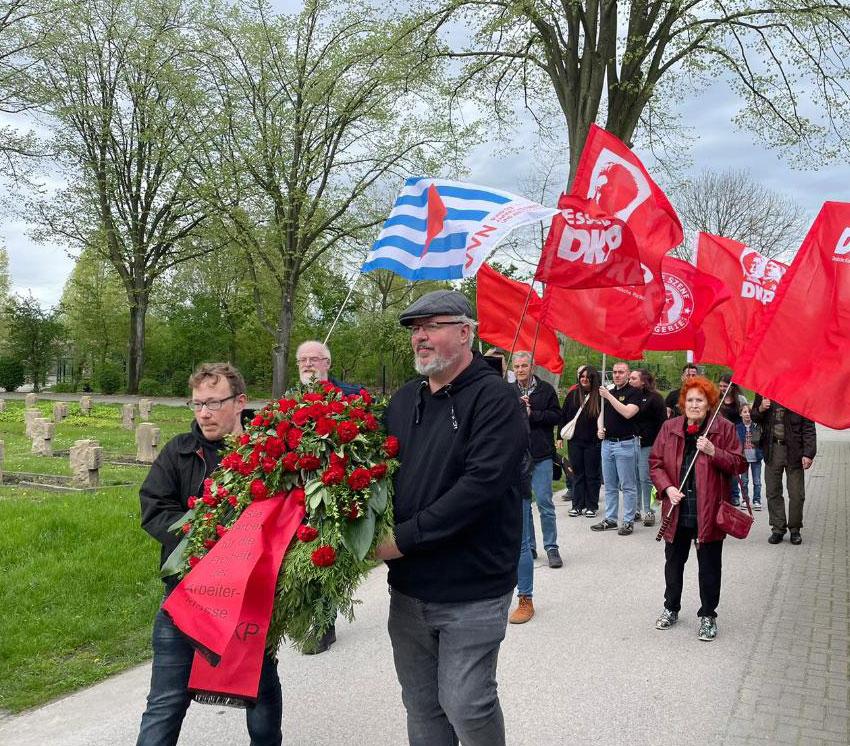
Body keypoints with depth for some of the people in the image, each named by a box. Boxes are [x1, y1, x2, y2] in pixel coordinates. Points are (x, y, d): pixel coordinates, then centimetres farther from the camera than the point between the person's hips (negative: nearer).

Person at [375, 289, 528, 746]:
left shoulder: (495, 399, -12)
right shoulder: (404, 399, 9)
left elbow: (481, 484, -23)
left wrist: (404, 538, -22)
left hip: (471, 593, -6)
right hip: (407, 587, 6)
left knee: (465, 706, 2)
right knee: (420, 705, 16)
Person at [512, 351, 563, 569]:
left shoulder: (545, 389, 1)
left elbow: (556, 416, -3)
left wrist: (532, 414, -11)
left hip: (541, 455, -2)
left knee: (544, 502, -2)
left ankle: (551, 547, 8)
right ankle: (528, 547, 19)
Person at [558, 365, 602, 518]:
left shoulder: (599, 396, -5)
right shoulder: (573, 394, 4)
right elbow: (563, 416, 8)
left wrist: (601, 434, -10)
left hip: (593, 442, -3)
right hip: (575, 441, 3)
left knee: (592, 474, 6)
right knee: (577, 474, 9)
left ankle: (591, 506, 14)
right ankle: (577, 505, 15)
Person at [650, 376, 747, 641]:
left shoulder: (724, 428, -3)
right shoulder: (669, 427, 3)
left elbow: (739, 464, -4)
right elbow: (655, 463, 4)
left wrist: (714, 452, -19)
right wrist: (667, 487, -11)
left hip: (709, 510, -2)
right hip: (677, 508, 3)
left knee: (709, 566, 8)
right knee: (673, 562, 16)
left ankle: (708, 615, 24)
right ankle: (671, 608, 35)